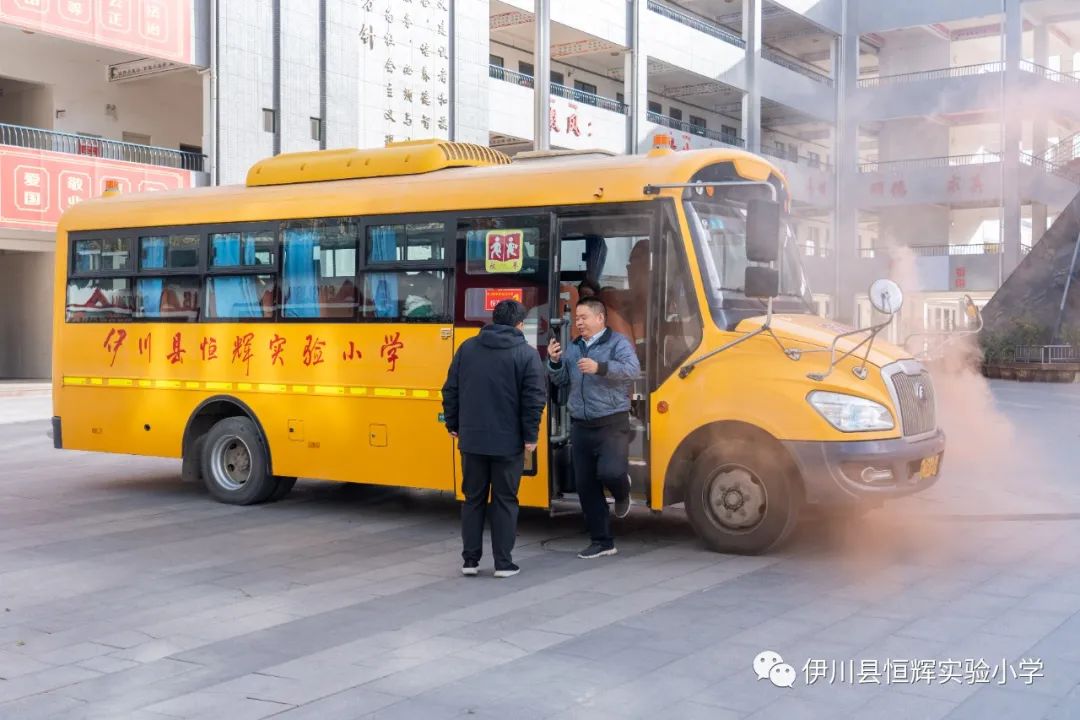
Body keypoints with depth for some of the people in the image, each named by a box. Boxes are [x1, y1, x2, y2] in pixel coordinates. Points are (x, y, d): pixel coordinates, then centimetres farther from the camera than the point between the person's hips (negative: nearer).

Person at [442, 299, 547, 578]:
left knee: (473, 499, 13)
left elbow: (451, 390, 6)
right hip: (508, 442, -3)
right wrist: (530, 435, -4)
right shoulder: (527, 354, -6)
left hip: (471, 439, 3)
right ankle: (503, 562, 9)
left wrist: (453, 424, 15)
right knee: (504, 501, 7)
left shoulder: (467, 348, 4)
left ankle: (470, 560, 16)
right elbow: (534, 398, -11)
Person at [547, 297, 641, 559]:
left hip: (612, 424, -6)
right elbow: (561, 380, 15)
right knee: (586, 485, 5)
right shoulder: (573, 348, 14)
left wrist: (600, 367, -30)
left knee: (609, 472, -23)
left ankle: (622, 493, 16)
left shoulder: (618, 342, -4)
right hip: (580, 426, 6)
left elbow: (633, 369, -20)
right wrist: (554, 362, -4)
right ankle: (601, 541, 16)